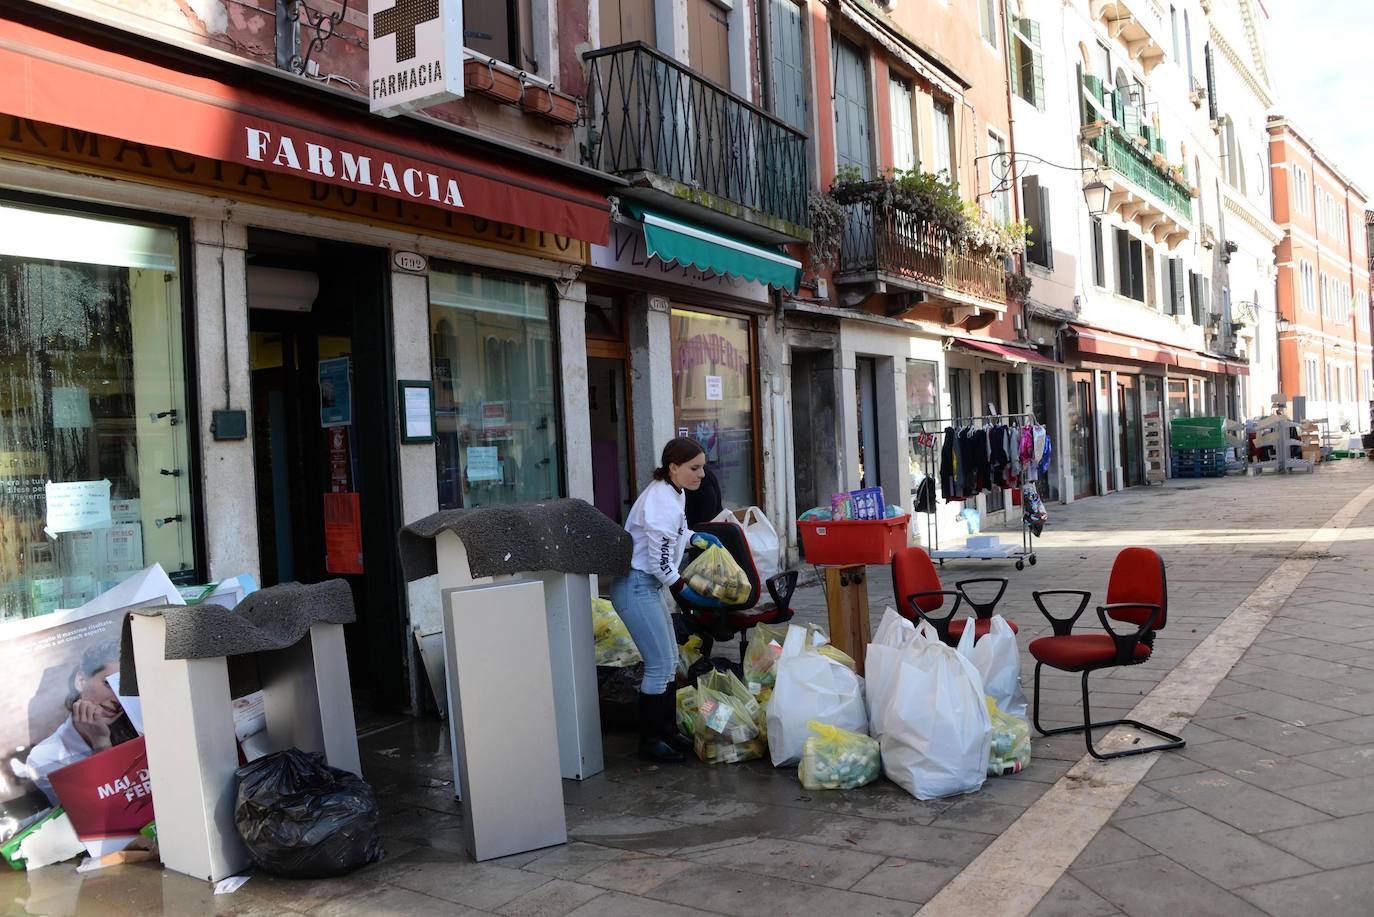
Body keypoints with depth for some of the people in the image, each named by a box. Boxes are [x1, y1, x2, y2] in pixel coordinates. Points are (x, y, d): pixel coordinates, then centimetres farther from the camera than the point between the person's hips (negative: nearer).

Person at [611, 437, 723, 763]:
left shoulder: (672, 492, 7)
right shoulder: (664, 505, -24)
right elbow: (661, 564, -22)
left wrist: (699, 538, 14)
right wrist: (690, 595, -15)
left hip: (647, 586, 11)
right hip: (636, 586, -11)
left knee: (670, 660, 15)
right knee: (660, 666, -7)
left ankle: (667, 730, 26)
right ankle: (649, 741, 5)